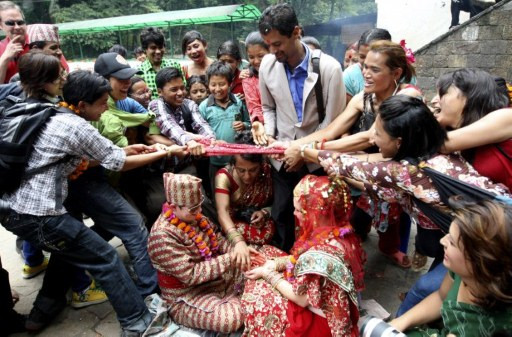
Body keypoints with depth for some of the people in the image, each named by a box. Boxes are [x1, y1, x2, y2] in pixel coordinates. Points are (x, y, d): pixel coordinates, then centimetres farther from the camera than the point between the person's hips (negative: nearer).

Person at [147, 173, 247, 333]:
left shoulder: (193, 216, -4)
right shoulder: (162, 236, -28)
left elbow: (217, 239, 4)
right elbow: (190, 275, -30)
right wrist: (228, 260, -29)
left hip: (216, 278, 8)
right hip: (188, 295, -7)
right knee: (232, 319, -28)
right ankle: (233, 301, 2)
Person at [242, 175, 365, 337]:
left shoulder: (320, 252, -38)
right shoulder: (341, 232, -11)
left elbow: (301, 298, -24)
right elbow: (303, 259, 4)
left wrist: (268, 274, -13)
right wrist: (275, 264, -7)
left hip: (320, 322, -9)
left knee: (256, 290, -2)